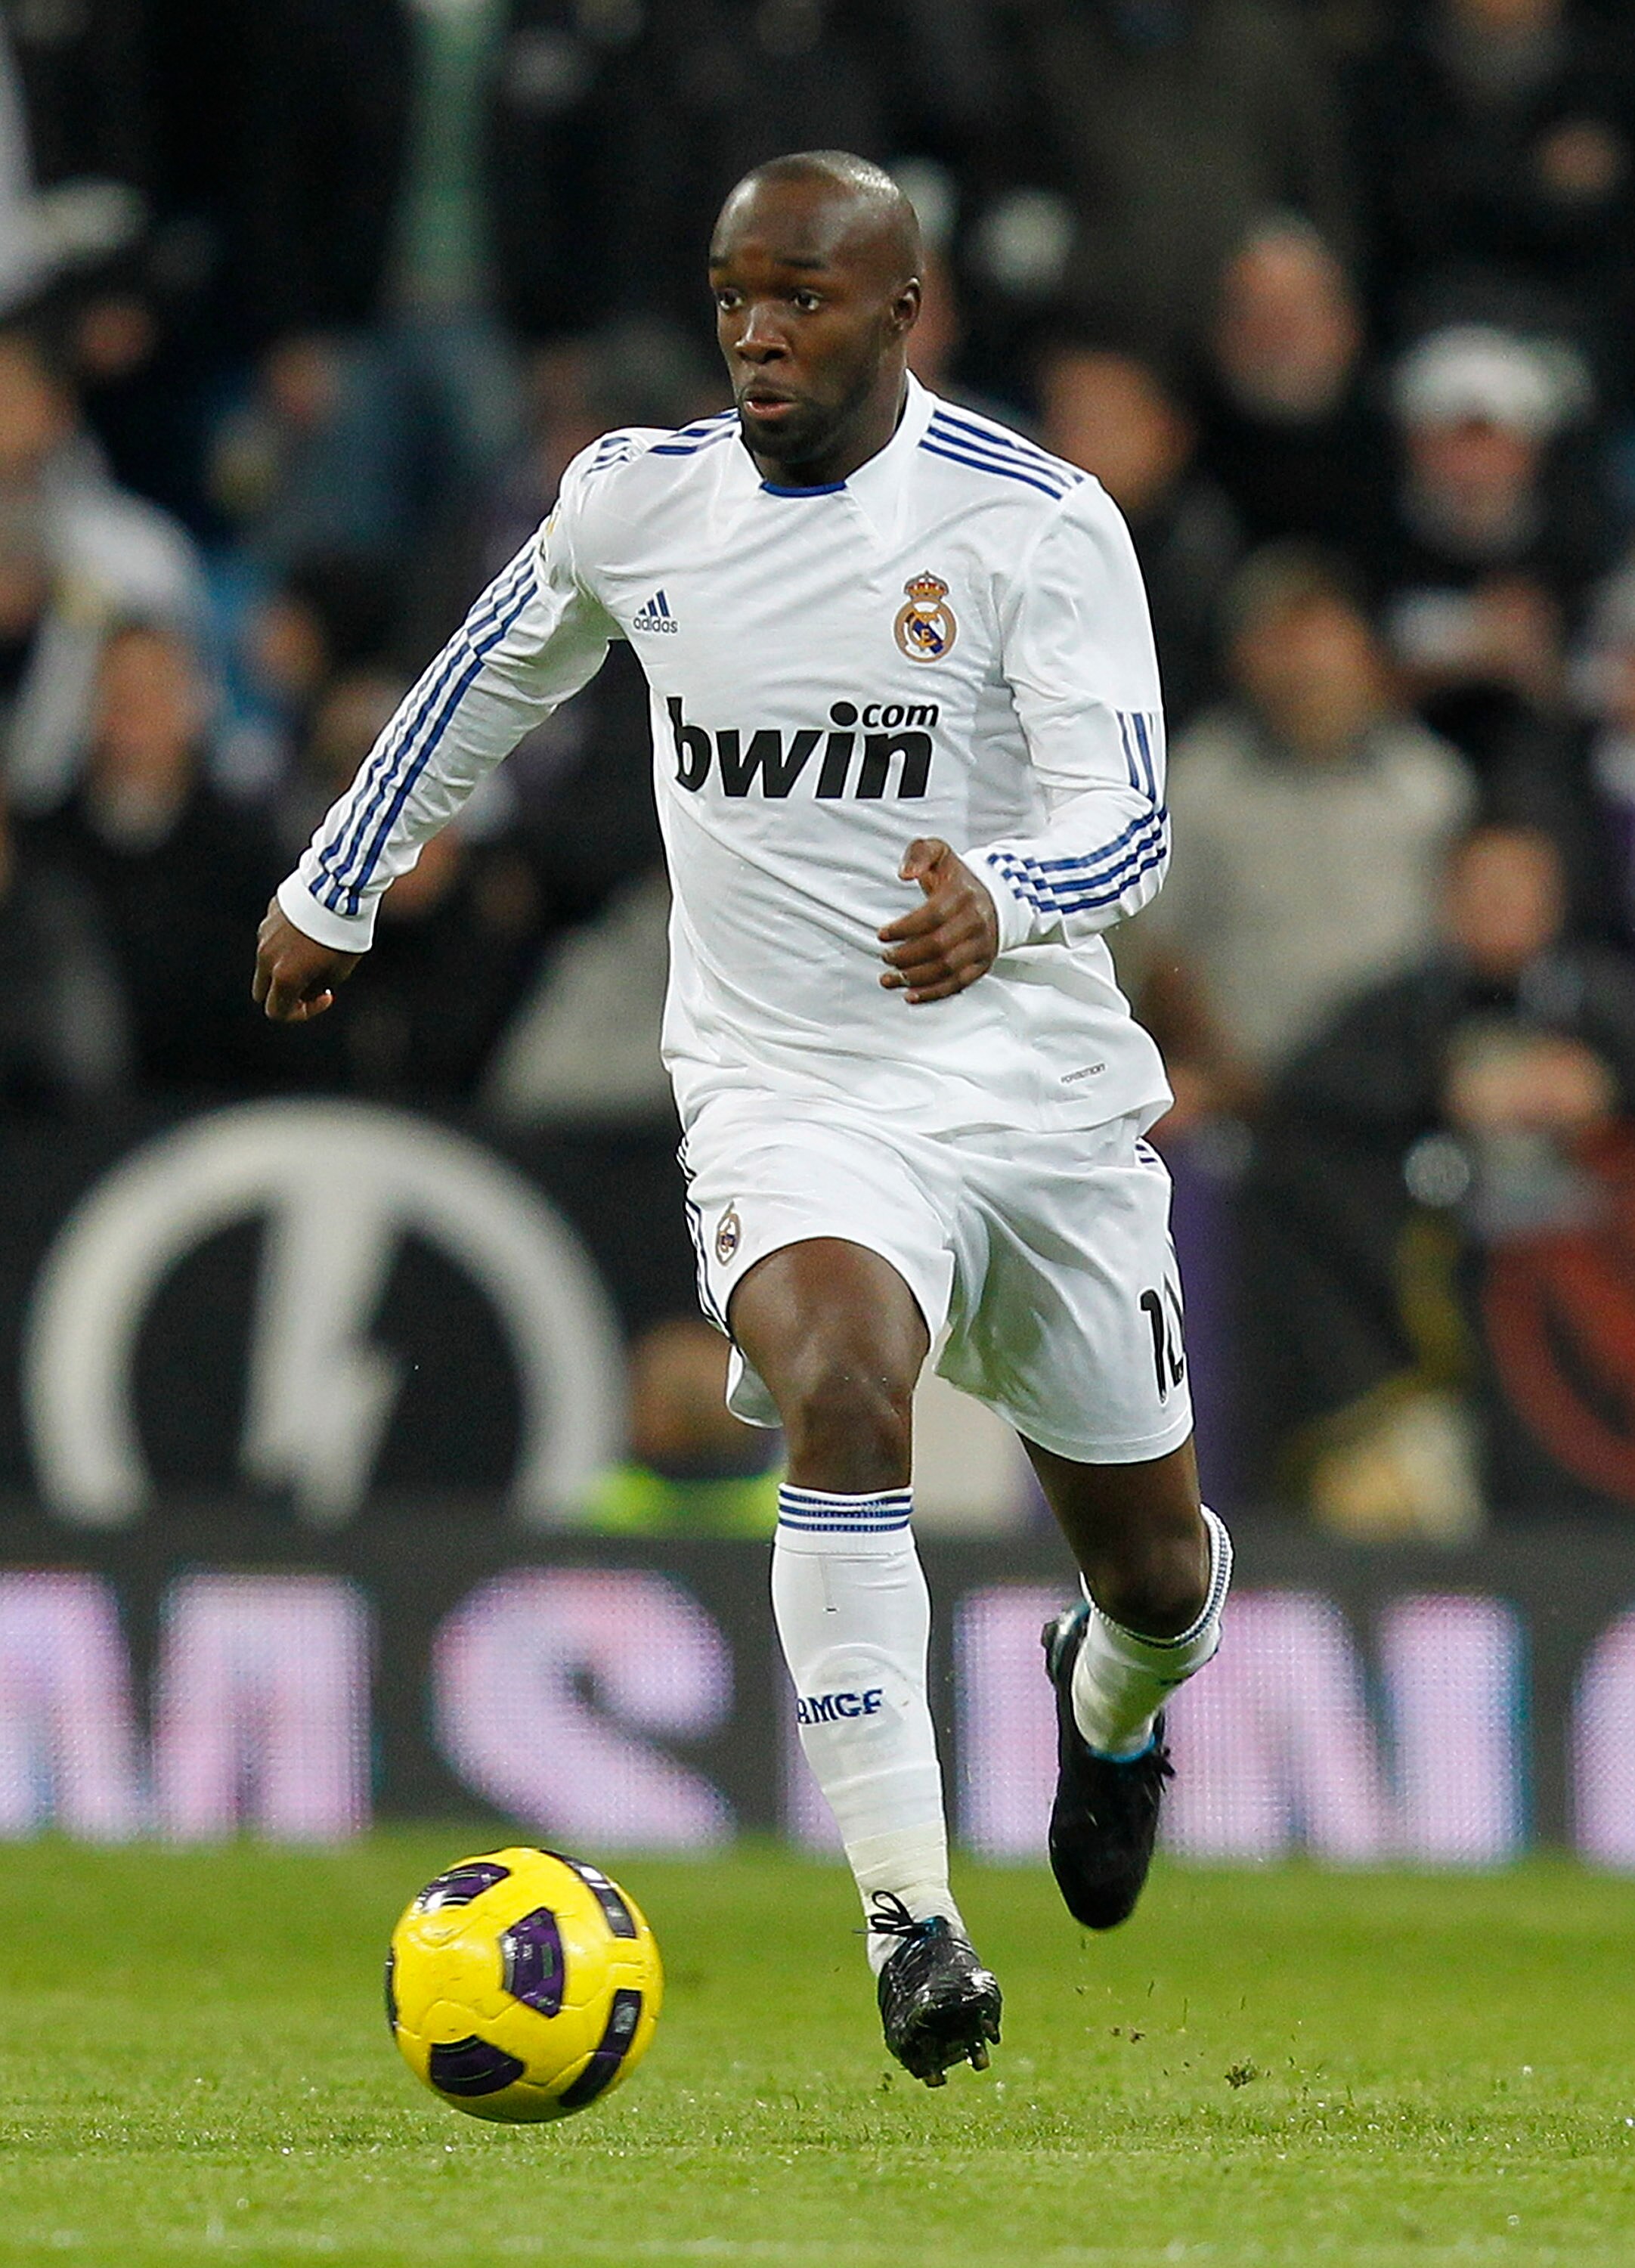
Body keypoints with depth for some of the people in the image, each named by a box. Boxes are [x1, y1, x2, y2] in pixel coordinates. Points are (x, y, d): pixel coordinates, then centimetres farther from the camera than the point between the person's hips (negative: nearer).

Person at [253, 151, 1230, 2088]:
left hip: (1040, 1098, 0)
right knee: (835, 1385, -33)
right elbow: (494, 671, 20)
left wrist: (998, 902, -40)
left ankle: (1110, 1702, 54)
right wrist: (334, 889, 28)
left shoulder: (1037, 525, -11)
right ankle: (911, 1920, -34)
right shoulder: (636, 500, 0)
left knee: (1156, 1570, 13)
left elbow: (1126, 822, -18)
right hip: (788, 1100, 0)